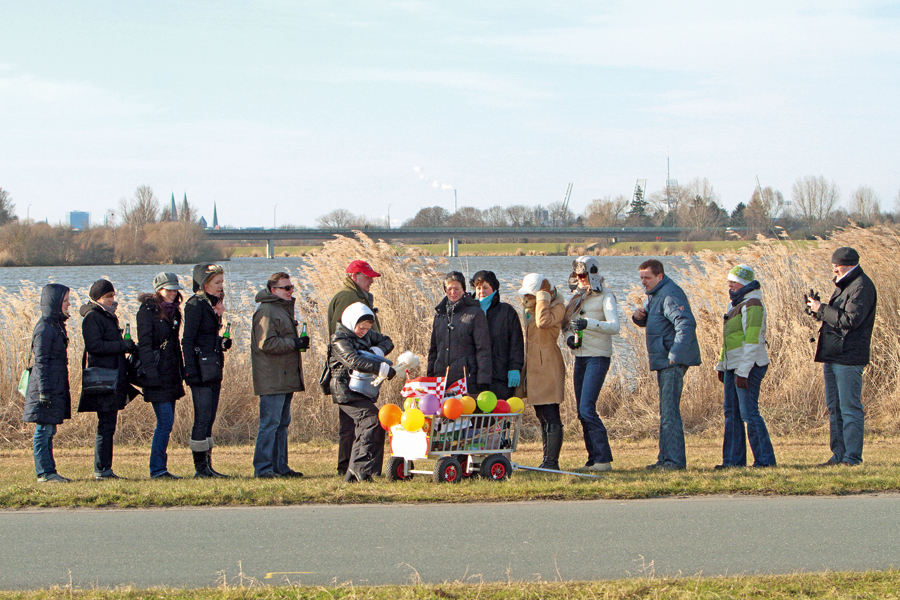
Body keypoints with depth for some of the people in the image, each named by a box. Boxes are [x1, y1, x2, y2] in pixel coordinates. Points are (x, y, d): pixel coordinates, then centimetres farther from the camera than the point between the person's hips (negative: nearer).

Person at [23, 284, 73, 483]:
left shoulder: (56, 325, 15)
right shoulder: (45, 328, -14)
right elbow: (40, 361, -17)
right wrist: (44, 390, -20)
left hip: (56, 387, 9)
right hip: (47, 386, -9)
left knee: (49, 432, 11)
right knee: (44, 430, -4)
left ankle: (48, 472, 14)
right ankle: (45, 472, -2)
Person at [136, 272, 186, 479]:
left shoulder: (173, 311, 16)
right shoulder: (148, 311, -8)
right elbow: (144, 344, -14)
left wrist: (182, 370, 17)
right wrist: (151, 374, -20)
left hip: (171, 375, 8)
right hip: (157, 375, -8)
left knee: (166, 423, 8)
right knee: (165, 421, -11)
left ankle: (159, 469, 12)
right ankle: (157, 469, -7)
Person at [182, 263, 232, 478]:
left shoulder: (213, 305, 16)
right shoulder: (196, 305, -10)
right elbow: (187, 341, -14)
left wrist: (223, 342, 7)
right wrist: (191, 370, -19)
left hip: (214, 369, 9)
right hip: (201, 368, -9)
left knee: (209, 419, 9)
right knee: (203, 417, -8)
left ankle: (206, 465, 12)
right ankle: (201, 466, -5)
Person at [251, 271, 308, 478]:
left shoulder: (284, 308, 21)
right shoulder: (266, 311, -12)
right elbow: (266, 343, -20)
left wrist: (299, 343, 12)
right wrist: (294, 343, -19)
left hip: (285, 379, 10)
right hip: (272, 380, -10)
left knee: (282, 424, 12)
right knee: (270, 423, -11)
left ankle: (280, 466, 17)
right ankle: (263, 467, -10)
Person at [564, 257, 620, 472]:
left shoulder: (605, 297, -7)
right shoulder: (578, 297, 16)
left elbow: (614, 327, -20)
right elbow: (572, 325, 21)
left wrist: (588, 323, -35)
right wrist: (569, 337, -2)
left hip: (598, 357, -8)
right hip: (580, 357, 8)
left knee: (587, 409, -16)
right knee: (582, 412, 5)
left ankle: (604, 460, -14)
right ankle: (593, 459, 9)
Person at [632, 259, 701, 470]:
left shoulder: (670, 295, -16)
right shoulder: (654, 294, 17)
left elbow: (687, 324, -28)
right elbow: (645, 321, 29)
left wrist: (675, 355, -34)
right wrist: (639, 316, 3)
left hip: (673, 362, -11)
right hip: (663, 361, 11)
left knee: (670, 411, -13)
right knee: (666, 411, 14)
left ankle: (675, 460, -14)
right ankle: (665, 459, 20)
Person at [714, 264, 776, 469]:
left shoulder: (752, 305, -14)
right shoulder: (734, 304, 17)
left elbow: (752, 341, -20)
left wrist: (743, 372, -23)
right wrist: (721, 365, 24)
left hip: (748, 366, -10)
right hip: (732, 366, 10)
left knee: (749, 412, -11)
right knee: (732, 412, 9)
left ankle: (765, 459, -7)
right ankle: (734, 459, 13)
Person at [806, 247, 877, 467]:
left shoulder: (862, 287, -12)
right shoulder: (844, 285, 19)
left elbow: (850, 320, -21)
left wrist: (822, 309, -14)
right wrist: (819, 311, 4)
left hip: (848, 358, -10)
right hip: (833, 357, 10)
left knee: (850, 409, -8)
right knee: (834, 408, 12)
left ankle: (852, 457, -7)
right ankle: (839, 455, 16)